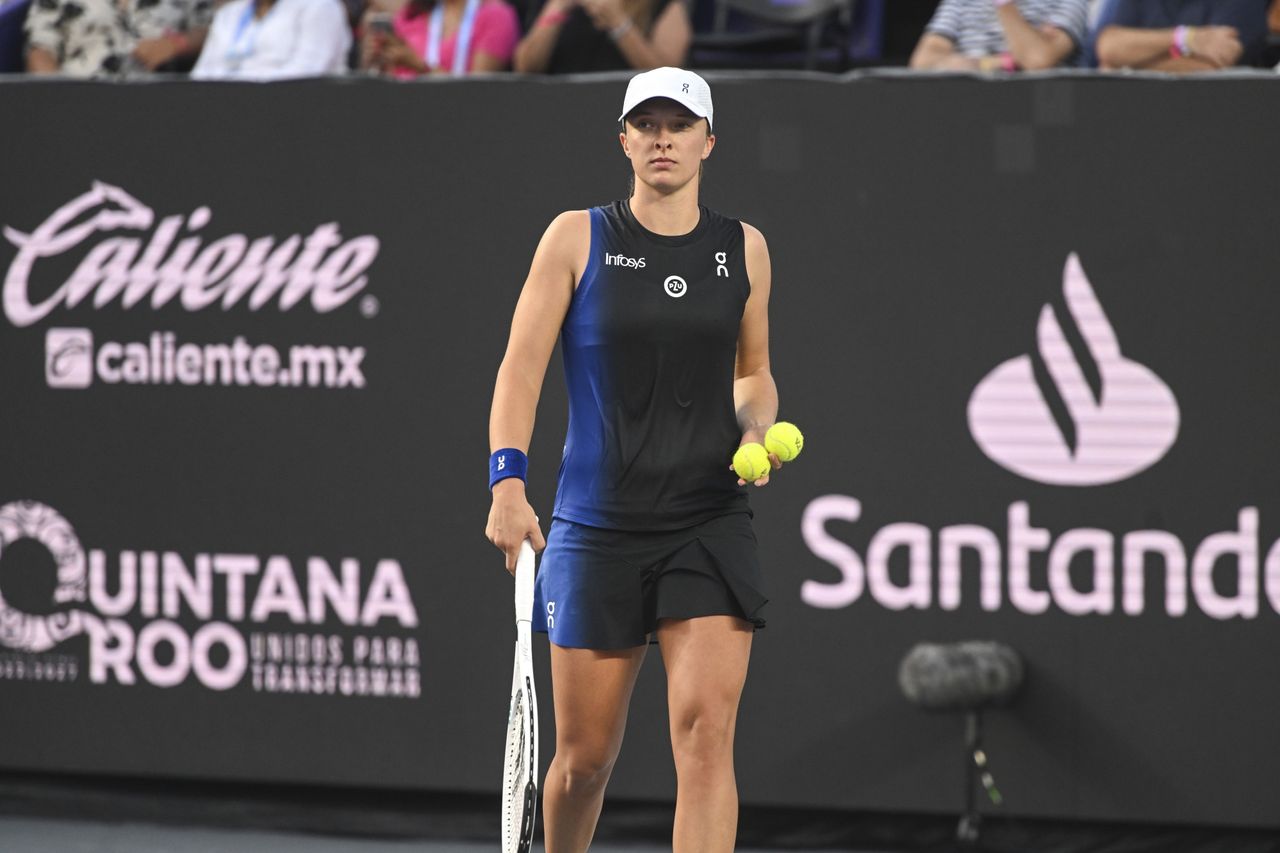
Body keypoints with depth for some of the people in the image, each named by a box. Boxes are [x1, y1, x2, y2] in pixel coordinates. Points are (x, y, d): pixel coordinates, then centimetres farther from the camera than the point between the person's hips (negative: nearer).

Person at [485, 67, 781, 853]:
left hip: (712, 524, 1)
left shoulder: (744, 250, 9)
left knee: (707, 733, -14)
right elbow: (521, 367, -4)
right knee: (585, 756, 5)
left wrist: (757, 431, 1)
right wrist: (508, 480, -18)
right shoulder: (578, 238, 1)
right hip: (598, 527, -1)